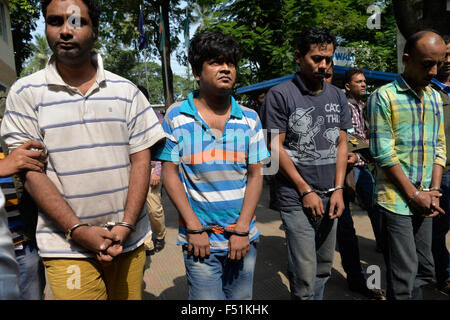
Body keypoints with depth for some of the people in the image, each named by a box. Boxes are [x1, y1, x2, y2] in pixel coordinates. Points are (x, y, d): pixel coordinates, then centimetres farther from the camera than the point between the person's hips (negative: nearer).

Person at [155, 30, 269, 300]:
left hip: (243, 237, 3)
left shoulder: (250, 119, 3)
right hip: (199, 238, -2)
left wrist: (242, 229, -6)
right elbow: (170, 175, -4)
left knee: (241, 298, 16)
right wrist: (194, 228, -9)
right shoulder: (176, 117, -3)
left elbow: (255, 175, 1)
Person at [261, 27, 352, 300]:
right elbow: (276, 148, -9)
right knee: (305, 277, -3)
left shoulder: (337, 96, 10)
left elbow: (341, 144, 11)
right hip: (296, 198, -5)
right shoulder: (280, 95, -6)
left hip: (329, 198, 5)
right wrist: (306, 191, -10)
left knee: (323, 270, 16)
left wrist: (338, 189, 1)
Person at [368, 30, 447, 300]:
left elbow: (440, 146, 13)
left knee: (424, 271, 15)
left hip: (424, 200, 6)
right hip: (396, 199, -6)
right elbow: (383, 152, -13)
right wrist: (414, 194, -11)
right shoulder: (384, 97, -7)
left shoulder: (435, 97, 13)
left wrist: (434, 192, 2)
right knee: (403, 276, -1)